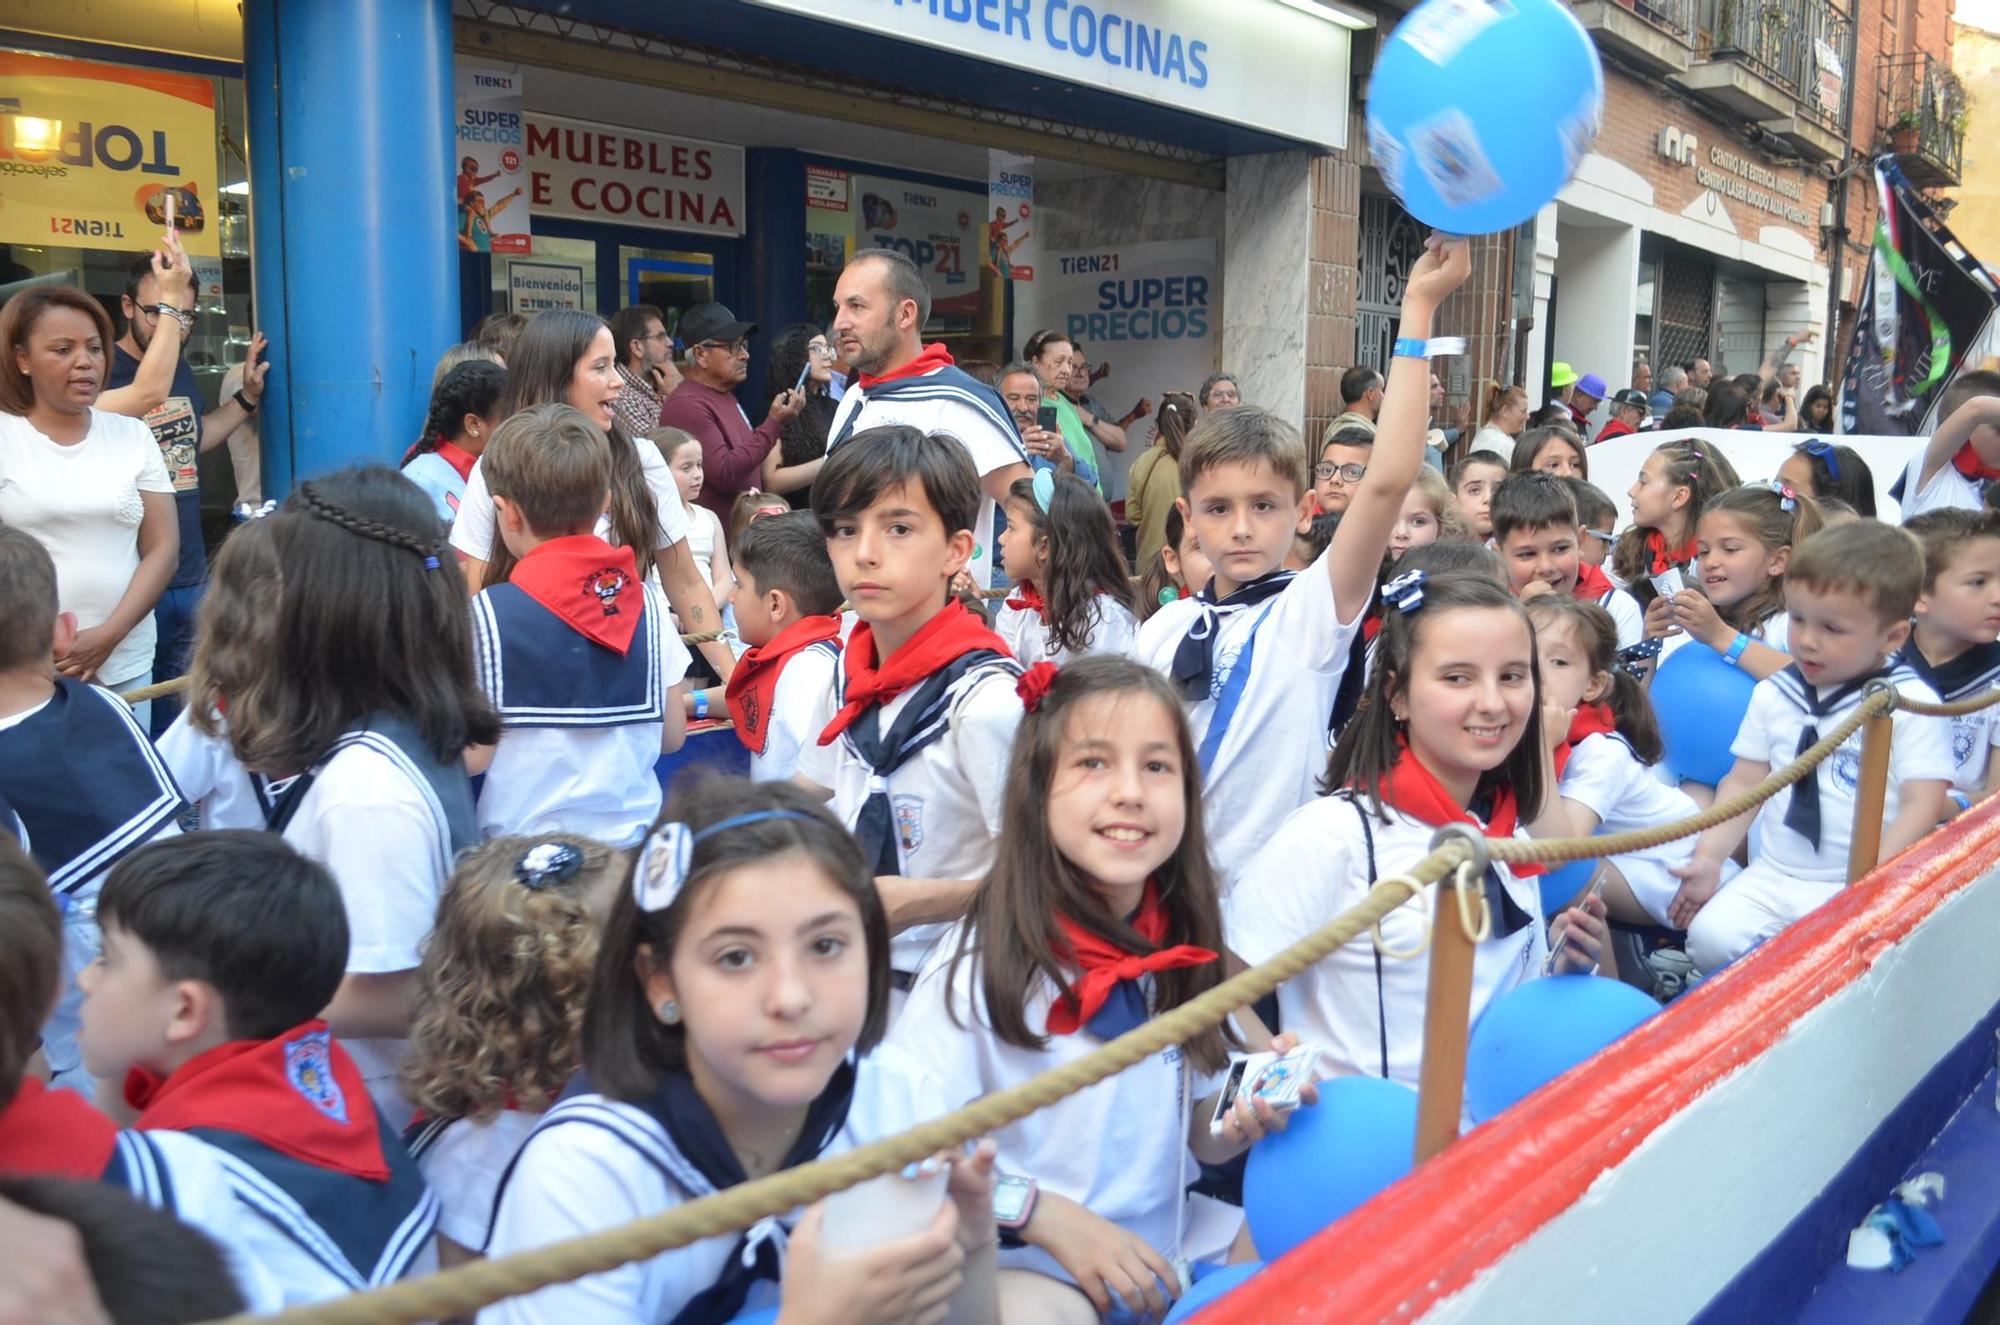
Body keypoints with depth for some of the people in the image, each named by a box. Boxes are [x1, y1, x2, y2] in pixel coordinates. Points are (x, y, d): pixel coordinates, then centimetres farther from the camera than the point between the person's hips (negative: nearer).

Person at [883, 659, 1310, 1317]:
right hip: (1023, 1260, -6)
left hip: (1166, 1240, 6)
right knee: (1034, 1309, -36)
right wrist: (1047, 1215, -23)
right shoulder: (990, 955, -17)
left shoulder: (1180, 947, 1)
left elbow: (1199, 1140, 9)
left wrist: (1248, 1116, -12)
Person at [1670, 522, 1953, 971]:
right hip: (1771, 877, 5)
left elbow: (1922, 805, -10)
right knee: (1710, 937, -19)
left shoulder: (1912, 703, -5)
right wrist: (1708, 858, 0)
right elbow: (1745, 783, 12)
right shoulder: (1774, 694, 9)